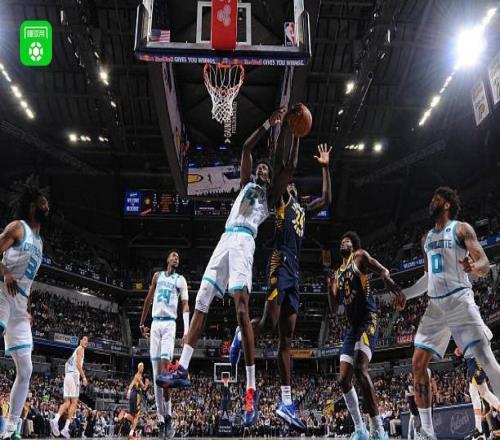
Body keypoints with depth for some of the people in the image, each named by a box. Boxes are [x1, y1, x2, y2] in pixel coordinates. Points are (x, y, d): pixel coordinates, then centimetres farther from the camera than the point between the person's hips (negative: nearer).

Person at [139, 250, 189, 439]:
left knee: (165, 367, -19)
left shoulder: (181, 280, 8)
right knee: (156, 373, -1)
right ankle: (161, 419, 3)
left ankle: (168, 416, -9)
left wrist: (187, 330, -12)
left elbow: (185, 306, 0)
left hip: (170, 323, -3)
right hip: (155, 323, 3)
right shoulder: (157, 276, 16)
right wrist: (142, 323, 19)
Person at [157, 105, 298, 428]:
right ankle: (183, 369, 4)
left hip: (243, 241, -6)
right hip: (225, 240, 6)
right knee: (201, 301, 0)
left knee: (241, 307, -20)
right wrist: (269, 125, 18)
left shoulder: (271, 193, 18)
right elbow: (246, 149, 23)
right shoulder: (247, 183, 30)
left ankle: (251, 389, -22)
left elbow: (291, 167, 8)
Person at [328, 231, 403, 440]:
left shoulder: (360, 256, 3)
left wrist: (388, 279, -40)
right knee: (343, 379, 3)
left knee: (360, 369, -26)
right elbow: (333, 308, 21)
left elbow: (382, 270, -17)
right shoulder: (338, 273, 22)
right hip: (352, 325, 8)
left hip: (368, 320, -8)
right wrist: (330, 285, 8)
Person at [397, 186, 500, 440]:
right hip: (435, 305, 7)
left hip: (459, 300, -7)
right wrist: (406, 294, 21)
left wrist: (474, 267, -32)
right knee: (418, 364, 1)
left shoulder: (461, 229, 0)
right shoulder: (427, 238, 19)